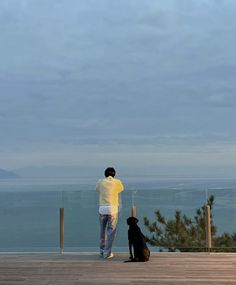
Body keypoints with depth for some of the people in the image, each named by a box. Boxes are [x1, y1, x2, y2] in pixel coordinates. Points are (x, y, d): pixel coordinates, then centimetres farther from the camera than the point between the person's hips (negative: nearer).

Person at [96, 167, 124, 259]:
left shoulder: (100, 182, 5)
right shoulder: (117, 182, 2)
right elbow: (121, 189, 24)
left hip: (102, 208, 2)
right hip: (113, 209, -2)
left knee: (102, 230, 17)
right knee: (111, 231, 5)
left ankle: (102, 251, 26)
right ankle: (107, 252, 3)